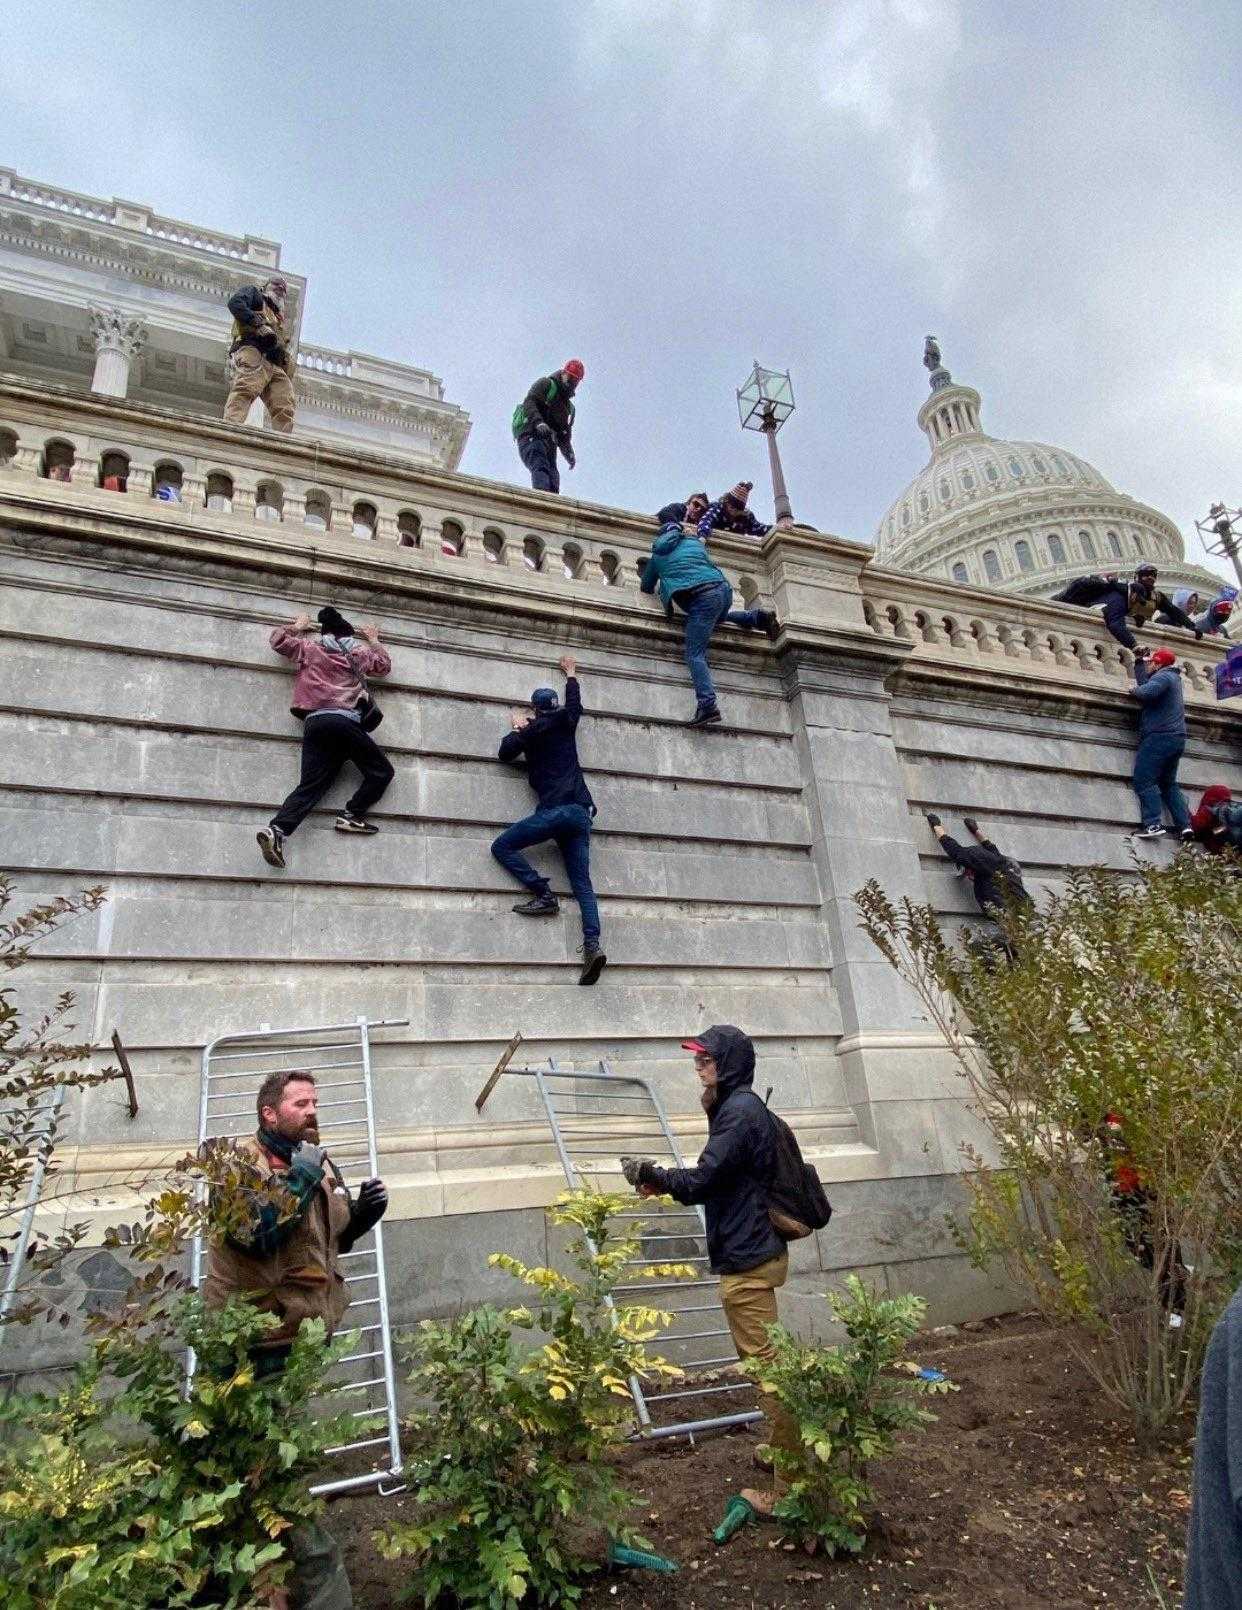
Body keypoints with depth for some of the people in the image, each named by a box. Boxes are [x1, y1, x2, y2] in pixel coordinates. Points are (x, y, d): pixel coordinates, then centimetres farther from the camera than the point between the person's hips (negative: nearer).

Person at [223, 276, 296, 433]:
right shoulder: (254, 293, 26)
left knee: (285, 408, -15)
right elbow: (235, 303, 3)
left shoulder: (279, 318, 43)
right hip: (253, 350, -7)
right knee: (247, 388, -32)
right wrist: (259, 324, -10)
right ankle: (231, 425, -50)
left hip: (276, 364, 7)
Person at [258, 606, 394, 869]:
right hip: (345, 721, -3)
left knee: (310, 786, -2)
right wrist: (373, 639, 50)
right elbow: (385, 665, 37)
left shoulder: (308, 648, 21)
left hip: (314, 722, 3)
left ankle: (277, 829, -22)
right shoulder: (360, 652, 19)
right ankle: (352, 816, -9)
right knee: (382, 771, 7)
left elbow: (277, 639, 34)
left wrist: (298, 627, 49)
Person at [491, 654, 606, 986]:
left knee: (502, 846, 5)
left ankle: (544, 895, -9)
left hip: (555, 810, -5)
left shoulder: (532, 730, 9)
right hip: (581, 813, 5)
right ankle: (592, 944, -21)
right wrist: (570, 673, 56)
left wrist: (516, 729, 38)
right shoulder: (566, 721, 18)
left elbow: (505, 753, 23)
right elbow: (575, 702, 40)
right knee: (582, 884, -1)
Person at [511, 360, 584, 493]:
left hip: (549, 443, 7)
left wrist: (569, 454, 7)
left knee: (553, 479, -11)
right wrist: (538, 422, -25)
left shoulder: (569, 407, 32)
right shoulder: (546, 384, 13)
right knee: (540, 467, -31)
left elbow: (564, 437, 29)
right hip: (531, 435, -7)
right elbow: (529, 402, -5)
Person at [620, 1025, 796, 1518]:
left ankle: (790, 1488, 7)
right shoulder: (742, 1108, 12)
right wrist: (664, 1183, 6)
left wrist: (651, 1172, -8)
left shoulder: (739, 1112, -20)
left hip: (747, 1260, -11)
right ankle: (784, 1446, 39)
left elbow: (701, 1181, -23)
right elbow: (718, 1180, 15)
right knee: (764, 1362, 24)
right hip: (755, 1251, 11)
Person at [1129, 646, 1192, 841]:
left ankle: (1152, 824, -23)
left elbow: (1147, 692, -27)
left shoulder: (1163, 675, -9)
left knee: (1144, 780, -12)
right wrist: (1139, 661, 24)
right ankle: (1185, 825, 6)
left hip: (1160, 736, -10)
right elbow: (1143, 681, 24)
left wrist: (1134, 689, -7)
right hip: (1176, 738, 10)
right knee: (1169, 783, 15)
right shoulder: (1172, 677, 22)